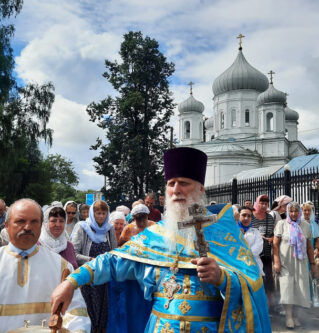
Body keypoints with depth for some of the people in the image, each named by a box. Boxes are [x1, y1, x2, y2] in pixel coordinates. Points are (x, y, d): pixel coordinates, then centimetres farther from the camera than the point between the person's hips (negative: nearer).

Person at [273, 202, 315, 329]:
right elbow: (275, 244, -4)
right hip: (286, 262, -3)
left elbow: (309, 247, 11)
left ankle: (295, 315, 17)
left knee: (299, 288, 3)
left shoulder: (305, 225, 7)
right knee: (287, 288, -6)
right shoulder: (281, 224, -1)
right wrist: (276, 261, -11)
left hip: (300, 262, 3)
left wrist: (312, 263, 9)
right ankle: (288, 317, 1)